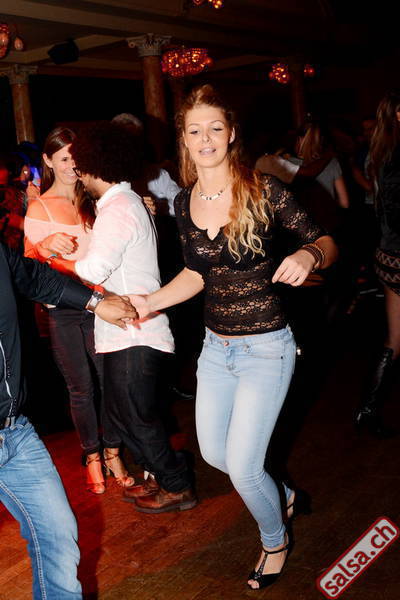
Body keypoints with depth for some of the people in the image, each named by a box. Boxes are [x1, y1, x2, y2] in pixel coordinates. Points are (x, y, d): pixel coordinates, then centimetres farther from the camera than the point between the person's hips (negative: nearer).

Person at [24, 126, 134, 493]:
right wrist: (45, 246, -26)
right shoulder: (39, 207, 0)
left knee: (108, 381, 4)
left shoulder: (94, 200, 8)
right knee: (81, 388, 6)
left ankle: (113, 452, 20)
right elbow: (28, 263, -3)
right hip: (63, 312, -2)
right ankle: (92, 456, 24)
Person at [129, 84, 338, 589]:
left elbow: (324, 242, -8)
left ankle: (275, 540, 29)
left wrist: (307, 255, -31)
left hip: (265, 348, -6)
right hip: (215, 347, 6)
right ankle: (280, 492, 49)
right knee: (213, 454, 18)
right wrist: (152, 301, -2)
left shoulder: (264, 191, -15)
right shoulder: (184, 202, 1)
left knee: (241, 468, -4)